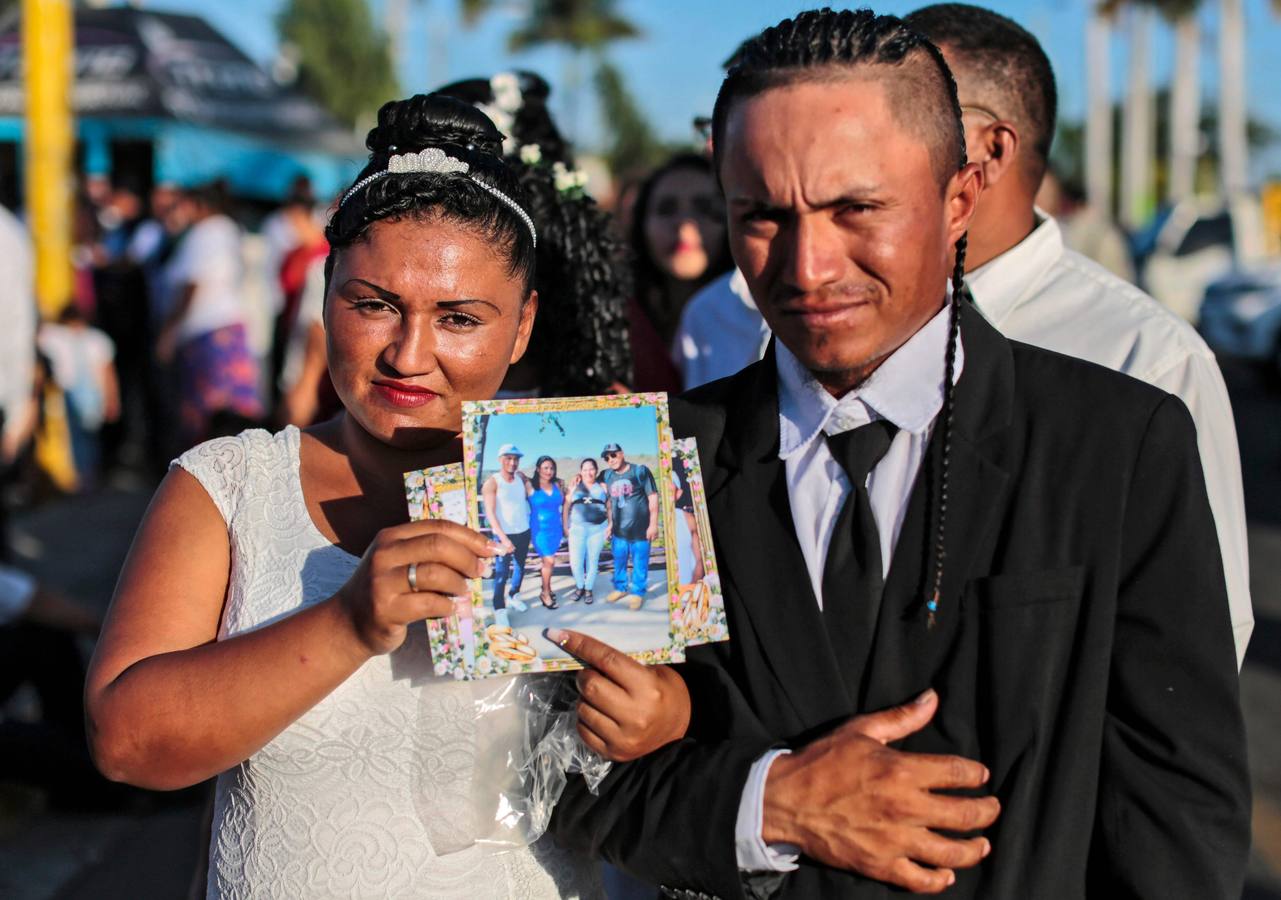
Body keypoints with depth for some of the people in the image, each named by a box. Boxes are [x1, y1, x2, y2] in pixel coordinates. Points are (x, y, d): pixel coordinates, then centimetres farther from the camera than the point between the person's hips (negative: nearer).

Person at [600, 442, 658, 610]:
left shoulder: (640, 471, -9)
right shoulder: (608, 476, 5)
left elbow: (653, 497, -8)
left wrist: (653, 524, -12)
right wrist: (610, 523, 14)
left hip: (640, 529, -4)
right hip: (619, 529, 4)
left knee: (639, 563, 3)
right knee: (619, 562, 13)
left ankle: (637, 593, 17)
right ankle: (621, 588, 31)